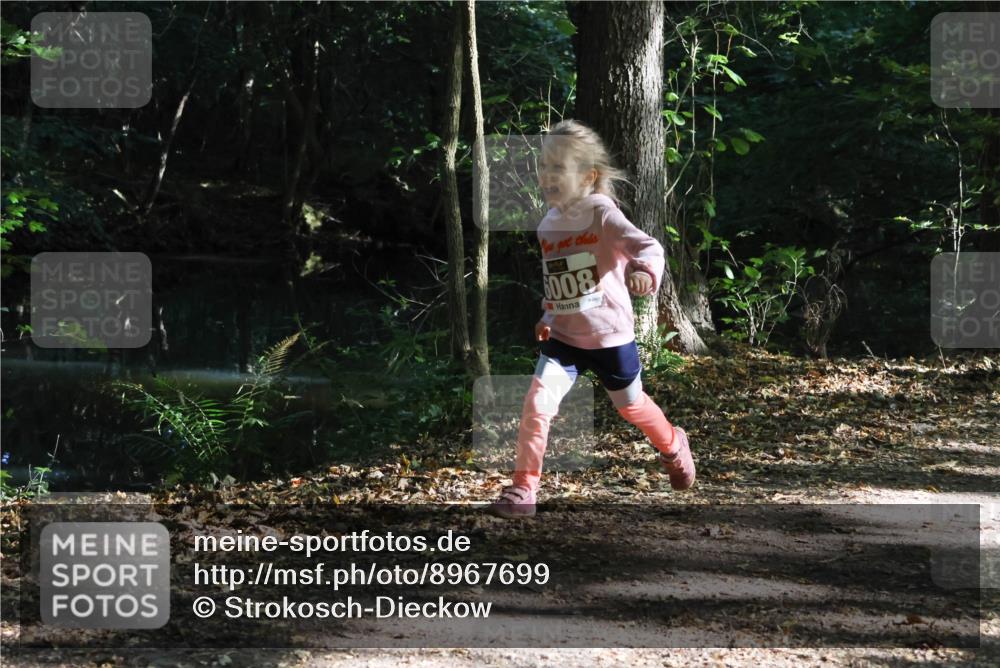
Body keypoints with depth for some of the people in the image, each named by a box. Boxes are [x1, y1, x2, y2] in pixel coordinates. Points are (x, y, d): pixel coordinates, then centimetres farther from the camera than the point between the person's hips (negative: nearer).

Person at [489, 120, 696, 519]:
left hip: (609, 335, -4)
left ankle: (673, 447, 48)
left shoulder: (601, 213, -18)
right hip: (562, 335, 4)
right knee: (537, 403, -14)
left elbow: (648, 247, -31)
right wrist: (549, 316, 15)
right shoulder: (548, 225, 3)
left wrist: (645, 271, -51)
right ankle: (523, 489, -7)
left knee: (631, 405, 17)